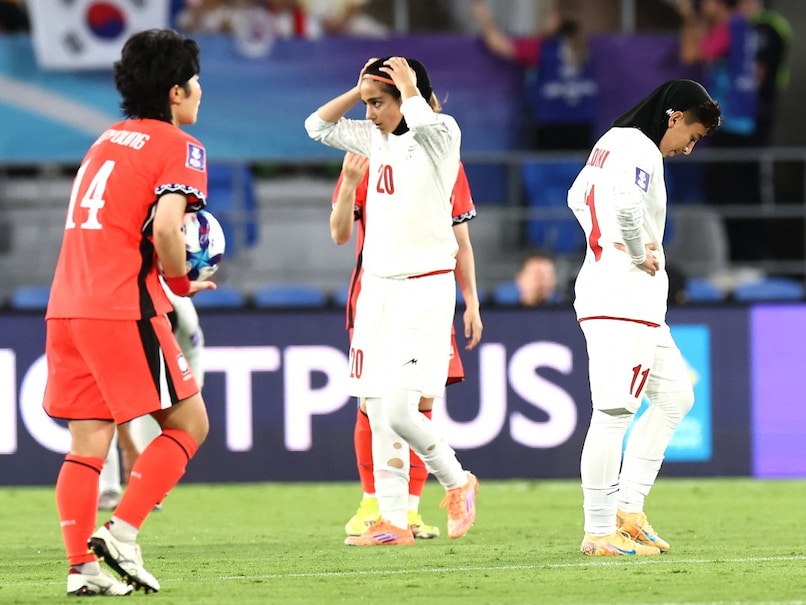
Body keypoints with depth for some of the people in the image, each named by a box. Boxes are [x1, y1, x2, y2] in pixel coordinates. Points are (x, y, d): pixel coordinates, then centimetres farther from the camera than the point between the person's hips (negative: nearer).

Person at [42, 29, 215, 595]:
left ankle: (81, 566, 1)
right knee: (189, 423, 4)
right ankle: (121, 533, -6)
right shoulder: (179, 147, -3)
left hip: (67, 309, 7)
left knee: (87, 443, 7)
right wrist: (183, 282, -3)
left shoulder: (107, 140, 21)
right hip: (124, 309, -7)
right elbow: (165, 226, -18)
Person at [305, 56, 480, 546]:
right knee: (377, 413, 3)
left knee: (399, 410, -14)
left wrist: (409, 86, -13)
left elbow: (420, 118, -31)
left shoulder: (441, 135, -8)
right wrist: (359, 88, 9)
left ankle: (457, 481, 10)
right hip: (377, 285, 7)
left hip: (425, 288, -7)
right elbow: (318, 125, 19)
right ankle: (393, 520, 8)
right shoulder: (375, 141, 11)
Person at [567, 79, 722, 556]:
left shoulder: (612, 141, 17)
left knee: (676, 397, 16)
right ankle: (600, 533, -8)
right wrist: (639, 254, -17)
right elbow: (625, 203, -33)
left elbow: (579, 197, 31)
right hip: (622, 300, -11)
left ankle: (628, 509, 14)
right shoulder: (640, 150, -13)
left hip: (637, 303, 11)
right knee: (613, 413, -9)